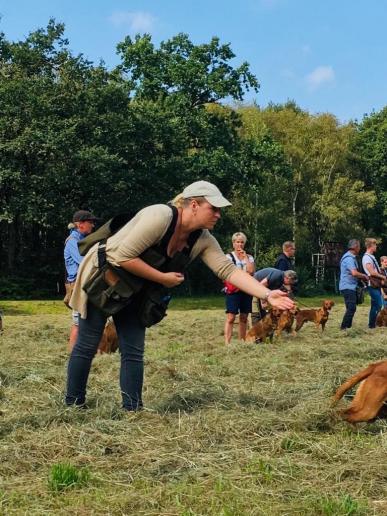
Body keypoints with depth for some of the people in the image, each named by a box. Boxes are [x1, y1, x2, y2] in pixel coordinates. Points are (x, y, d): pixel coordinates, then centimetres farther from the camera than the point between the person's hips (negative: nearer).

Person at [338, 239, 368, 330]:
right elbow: (354, 273, -29)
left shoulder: (351, 257, 16)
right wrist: (364, 276, -12)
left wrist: (362, 277, 10)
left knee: (351, 308, 14)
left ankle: (348, 327, 19)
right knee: (351, 308, -11)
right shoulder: (349, 258, -18)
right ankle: (344, 327, -9)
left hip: (350, 287, 10)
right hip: (348, 287, -10)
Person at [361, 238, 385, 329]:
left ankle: (372, 324, 18)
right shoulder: (366, 258, -15)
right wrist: (382, 277, -7)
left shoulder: (371, 257, 16)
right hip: (373, 285, -10)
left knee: (375, 305, 12)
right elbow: (372, 272, -20)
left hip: (376, 284, 10)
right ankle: (372, 325, -4)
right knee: (377, 305, -10)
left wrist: (381, 279, 4)